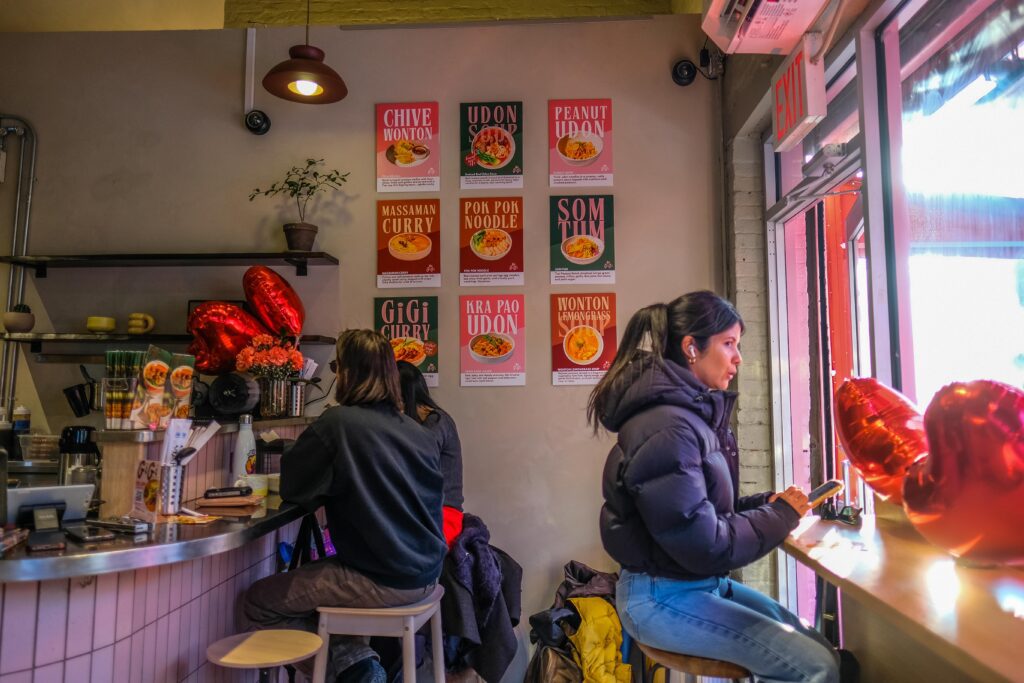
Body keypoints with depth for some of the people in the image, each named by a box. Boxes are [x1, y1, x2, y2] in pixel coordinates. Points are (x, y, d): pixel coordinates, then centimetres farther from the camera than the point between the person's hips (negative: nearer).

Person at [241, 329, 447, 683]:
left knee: (258, 603, 11)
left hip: (383, 582, -7)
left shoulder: (337, 423, -15)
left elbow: (292, 487, -4)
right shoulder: (419, 432, 5)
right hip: (424, 574, 7)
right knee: (305, 576, 28)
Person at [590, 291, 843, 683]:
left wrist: (768, 503, -2)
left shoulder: (696, 412, 8)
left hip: (702, 584, 10)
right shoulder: (667, 427, -24)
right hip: (664, 598, -10)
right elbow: (705, 545, -23)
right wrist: (780, 515, -11)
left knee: (814, 645, 12)